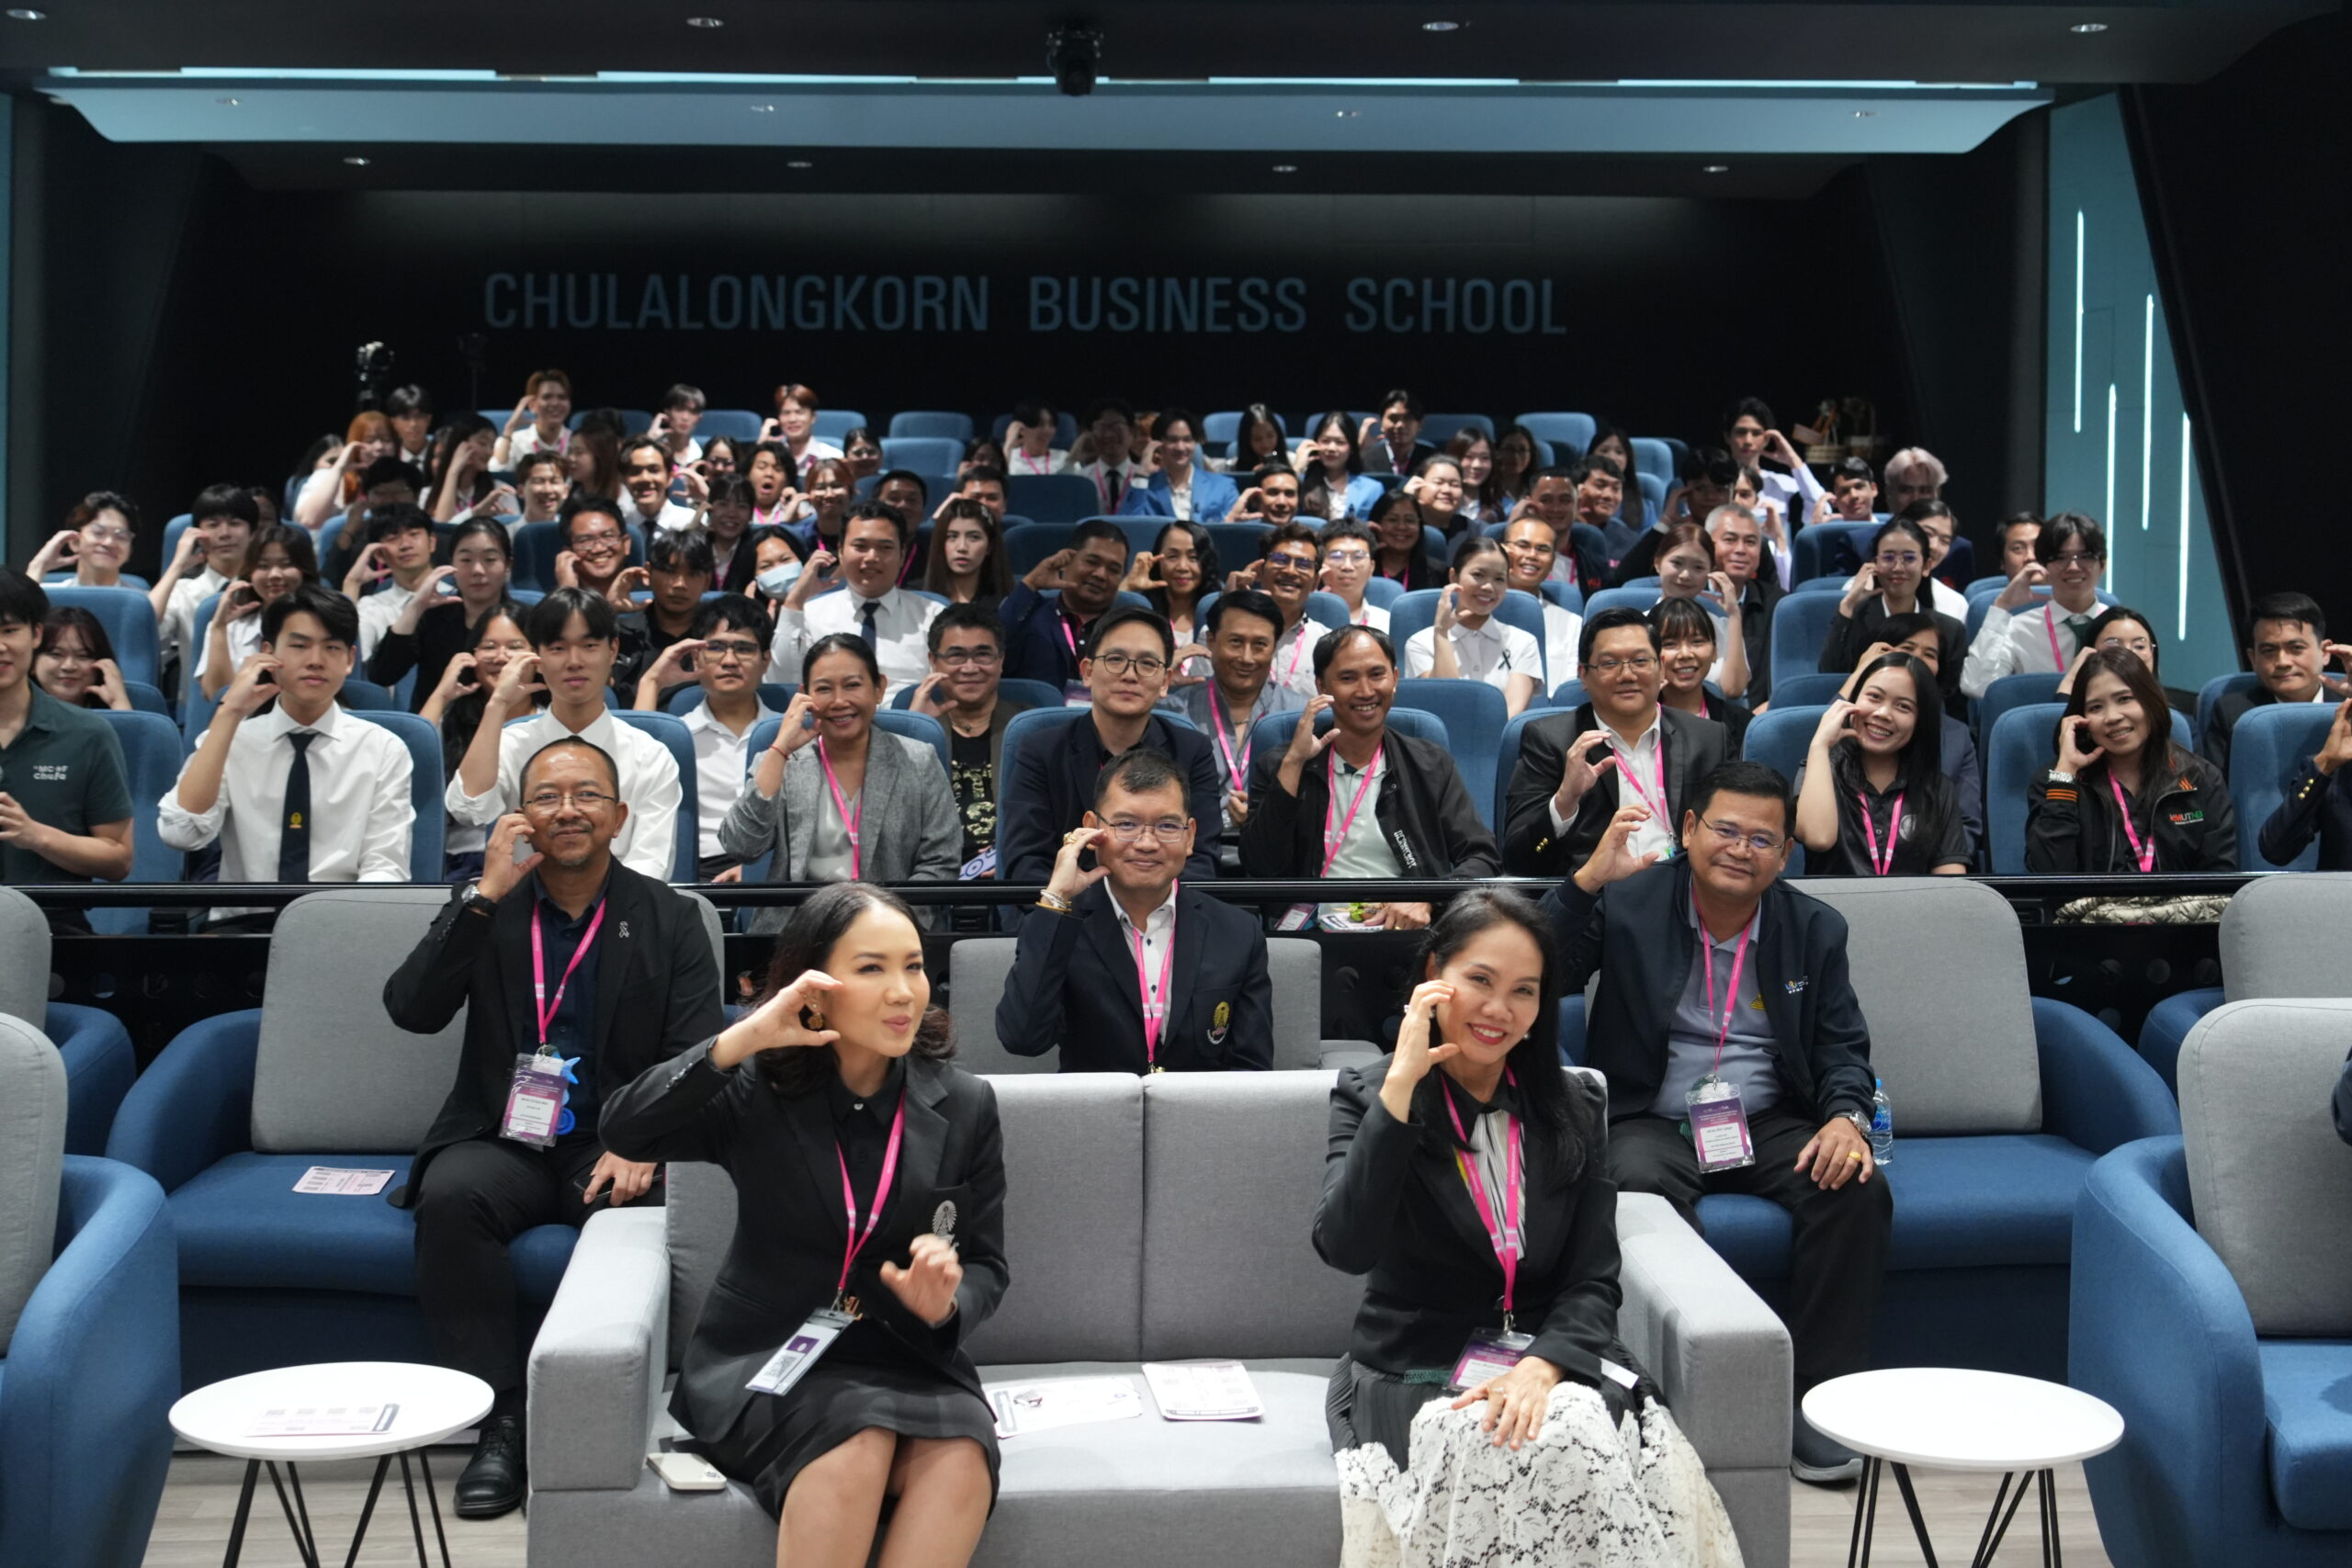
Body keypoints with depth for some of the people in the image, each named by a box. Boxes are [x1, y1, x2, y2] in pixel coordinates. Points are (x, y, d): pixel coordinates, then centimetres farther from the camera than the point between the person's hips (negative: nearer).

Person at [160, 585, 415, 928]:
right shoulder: (230, 740, 9)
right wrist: (229, 713, -8)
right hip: (245, 926, 0)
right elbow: (180, 833, -8)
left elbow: (385, 868, -1)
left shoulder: (382, 749, 7)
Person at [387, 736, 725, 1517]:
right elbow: (411, 1009, -5)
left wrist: (642, 1147, -21)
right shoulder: (486, 907, 11)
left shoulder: (670, 919, 7)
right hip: (502, 1140, 1)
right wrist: (487, 895, -12)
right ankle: (501, 1419, -23)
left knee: (630, 1212, -34)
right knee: (451, 1195, -31)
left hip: (615, 1146, -1)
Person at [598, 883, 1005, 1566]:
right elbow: (625, 1130, -16)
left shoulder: (965, 1106, 3)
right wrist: (742, 1039, -25)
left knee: (960, 1453, -32)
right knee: (856, 1440, -34)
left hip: (906, 1358, 2)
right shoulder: (758, 1093, -2)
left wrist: (946, 1304, -18)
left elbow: (986, 1266, 6)